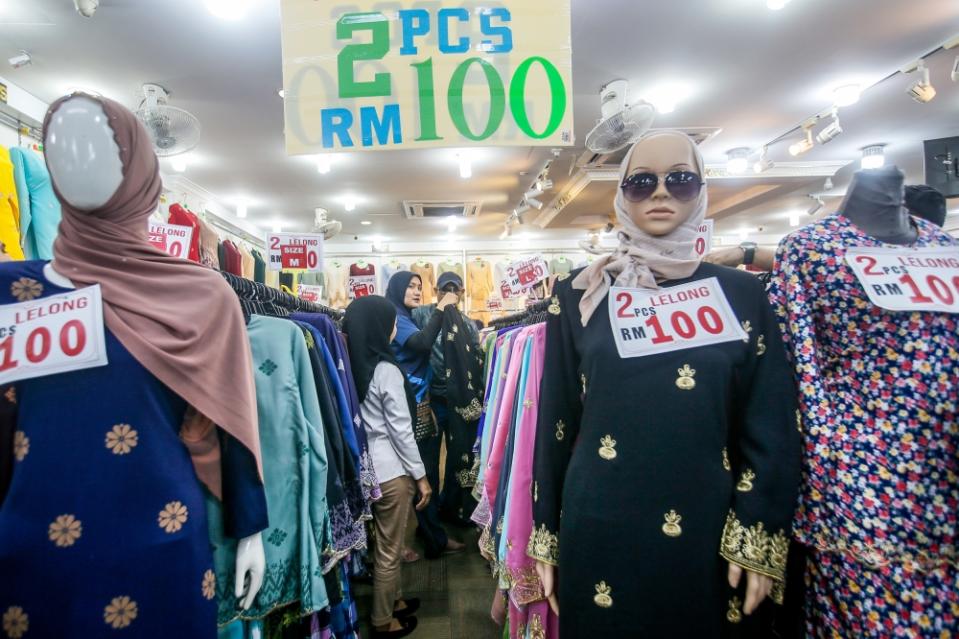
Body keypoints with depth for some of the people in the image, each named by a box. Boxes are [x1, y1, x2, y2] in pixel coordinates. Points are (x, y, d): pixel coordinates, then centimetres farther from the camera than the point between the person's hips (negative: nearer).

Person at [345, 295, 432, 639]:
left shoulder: (353, 364, 2)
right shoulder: (387, 371, -19)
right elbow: (401, 429, -16)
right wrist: (420, 475, -8)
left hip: (367, 465, 7)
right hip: (390, 469, -7)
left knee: (388, 542, 23)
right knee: (389, 548, 10)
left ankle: (394, 600, 41)